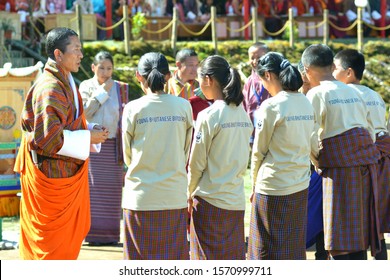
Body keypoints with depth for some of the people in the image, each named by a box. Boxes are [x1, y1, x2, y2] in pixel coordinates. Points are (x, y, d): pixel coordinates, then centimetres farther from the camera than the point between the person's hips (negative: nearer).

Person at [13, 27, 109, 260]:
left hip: (69, 174, 10)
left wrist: (89, 129, 3)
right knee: (53, 239, -1)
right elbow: (49, 137, -26)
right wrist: (87, 138, -18)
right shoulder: (49, 89, -21)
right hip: (53, 174, -10)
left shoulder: (66, 83, 11)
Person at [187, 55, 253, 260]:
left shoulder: (209, 116, -13)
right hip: (236, 200, 6)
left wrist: (190, 193, 6)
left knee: (208, 259, 1)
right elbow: (244, 159, 11)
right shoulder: (243, 114, 5)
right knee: (235, 258, 10)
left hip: (210, 200, -6)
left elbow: (196, 163, -7)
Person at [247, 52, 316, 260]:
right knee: (294, 249, 14)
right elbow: (311, 145, 11)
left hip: (273, 189, -7)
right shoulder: (306, 104, 5)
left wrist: (254, 185, 5)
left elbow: (259, 151, -8)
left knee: (268, 251, 2)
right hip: (301, 187, 7)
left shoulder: (271, 106, -15)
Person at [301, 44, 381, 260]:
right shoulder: (352, 92, 16)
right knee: (359, 232, 13)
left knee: (340, 244, -5)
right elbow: (370, 130, 18)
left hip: (340, 166, -7)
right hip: (366, 162, 7)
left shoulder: (316, 94, -5)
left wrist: (318, 163, 7)